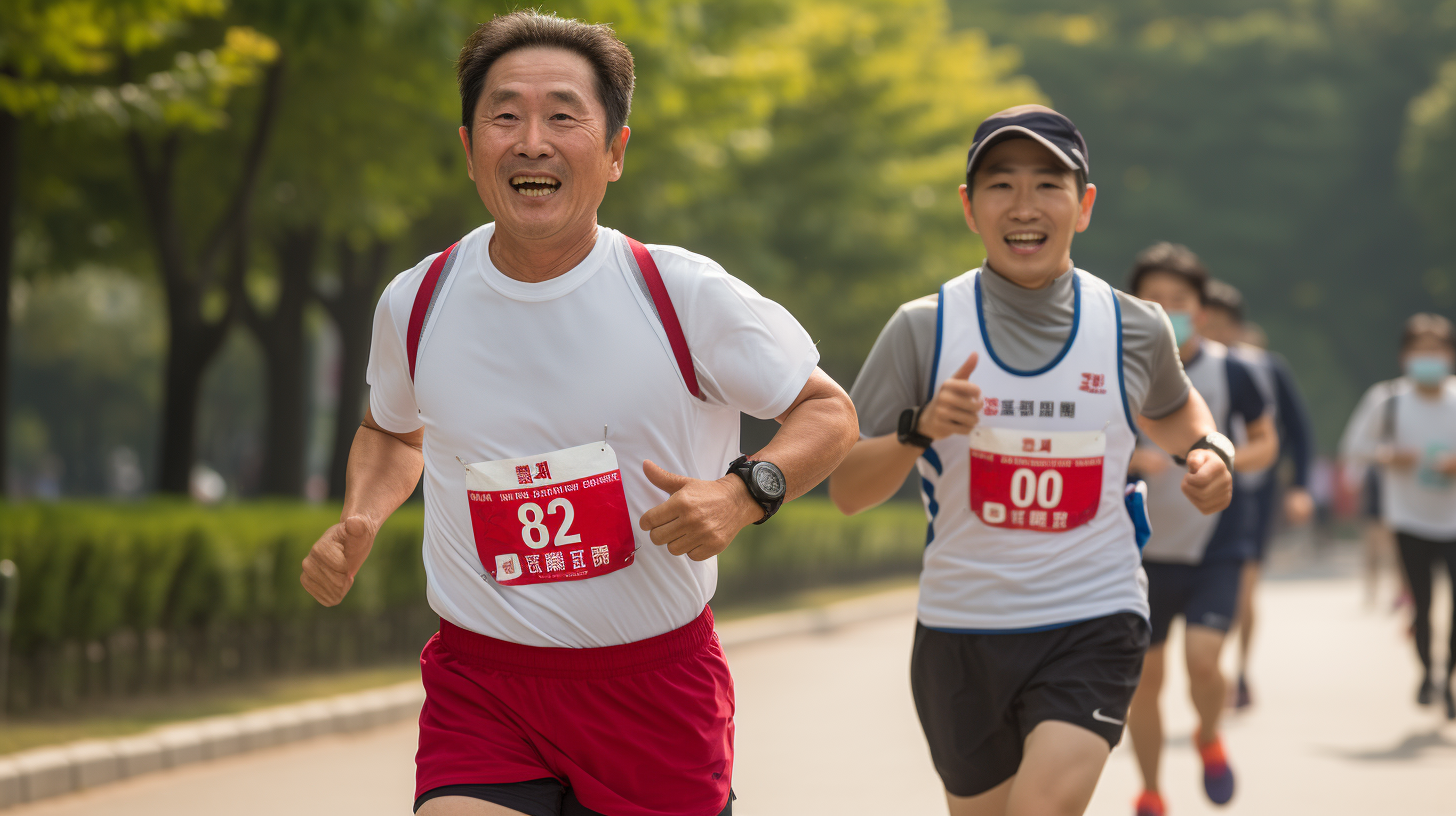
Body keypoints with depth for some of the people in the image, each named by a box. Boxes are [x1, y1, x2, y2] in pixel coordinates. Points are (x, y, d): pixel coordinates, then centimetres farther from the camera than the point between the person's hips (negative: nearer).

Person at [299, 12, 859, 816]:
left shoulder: (686, 297, -9)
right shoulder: (415, 304, -1)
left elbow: (827, 411, 3)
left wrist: (746, 492, -17)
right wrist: (358, 523, 1)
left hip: (658, 684, 0)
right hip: (479, 683, 0)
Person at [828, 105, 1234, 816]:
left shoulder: (1134, 330, 1)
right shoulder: (923, 330, -4)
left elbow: (1167, 411, 25)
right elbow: (846, 490, -3)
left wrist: (1207, 447, 3)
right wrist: (919, 429, -21)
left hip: (1093, 620, -1)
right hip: (961, 629, 1)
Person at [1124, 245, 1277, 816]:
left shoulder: (1228, 371, -4)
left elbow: (1266, 440, 7)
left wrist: (1231, 460, -14)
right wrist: (1130, 459, -17)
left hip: (1215, 547, -1)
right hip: (1144, 550, 1)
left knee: (1203, 661, -17)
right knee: (1144, 677, 6)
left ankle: (1209, 738, 17)